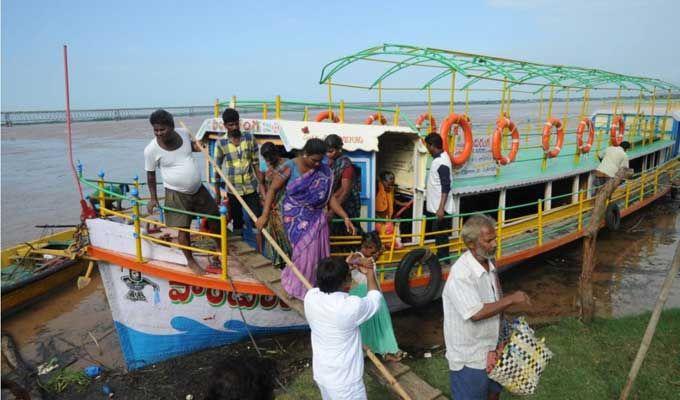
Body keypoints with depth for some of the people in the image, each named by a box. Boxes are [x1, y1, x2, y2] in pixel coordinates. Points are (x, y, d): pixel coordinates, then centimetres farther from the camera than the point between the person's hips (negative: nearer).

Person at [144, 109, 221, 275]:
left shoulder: (183, 134, -8)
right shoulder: (151, 150, -18)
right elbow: (150, 174, -5)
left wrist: (198, 147, -5)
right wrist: (153, 198, -4)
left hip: (198, 189, 5)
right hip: (177, 194, -4)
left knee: (214, 217, 14)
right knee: (183, 228, 0)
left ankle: (221, 248, 38)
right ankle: (191, 261, 23)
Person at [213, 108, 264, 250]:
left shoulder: (249, 138, -2)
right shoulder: (221, 143, -6)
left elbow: (256, 163, 2)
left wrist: (261, 184, -2)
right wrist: (217, 193, 0)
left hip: (251, 187, 1)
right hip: (233, 189, -1)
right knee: (237, 222, 12)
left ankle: (261, 253, 7)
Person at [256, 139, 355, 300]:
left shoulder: (324, 172, 0)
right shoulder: (290, 166, -11)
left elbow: (329, 197, 3)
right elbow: (273, 189, -8)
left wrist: (345, 217, -4)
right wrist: (265, 215, -12)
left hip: (316, 218, 4)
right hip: (296, 217, -4)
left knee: (318, 253, 5)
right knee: (305, 252, -5)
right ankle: (297, 287, 19)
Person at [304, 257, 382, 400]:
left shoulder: (310, 296, -14)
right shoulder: (352, 306, -30)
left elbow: (328, 283, 11)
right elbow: (375, 298, -7)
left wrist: (343, 267, 12)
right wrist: (369, 274, 5)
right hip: (344, 380, -6)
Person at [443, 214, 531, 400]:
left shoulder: (489, 265, 1)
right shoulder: (460, 274, -27)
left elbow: (494, 308, 6)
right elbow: (476, 313, -33)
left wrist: (494, 347, 1)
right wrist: (511, 299, -24)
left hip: (489, 349, 8)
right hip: (468, 357, -8)